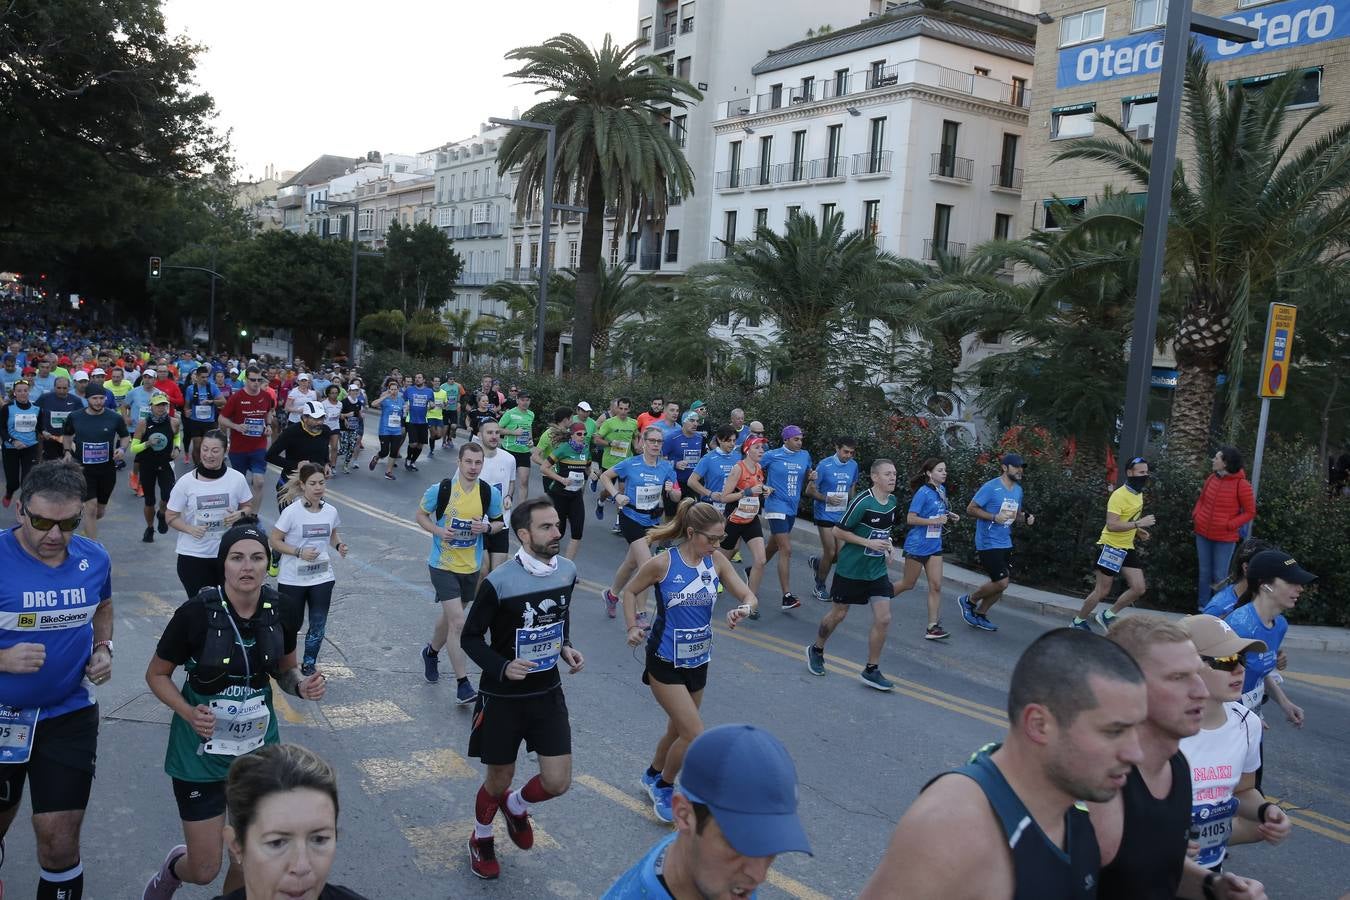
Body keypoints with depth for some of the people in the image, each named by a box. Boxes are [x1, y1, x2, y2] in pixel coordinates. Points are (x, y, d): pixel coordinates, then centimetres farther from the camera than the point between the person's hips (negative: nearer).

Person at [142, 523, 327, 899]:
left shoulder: (280, 611, -9)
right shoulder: (197, 613, -20)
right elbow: (156, 674, -7)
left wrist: (302, 685, -15)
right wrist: (189, 713, -23)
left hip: (258, 749, 3)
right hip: (201, 751, -3)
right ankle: (175, 866, 42)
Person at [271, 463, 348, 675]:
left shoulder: (331, 511, -3)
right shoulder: (292, 512, -16)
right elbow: (274, 541, -10)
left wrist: (339, 546, -8)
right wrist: (299, 552, -22)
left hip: (322, 578, 3)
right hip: (293, 579, -3)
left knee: (318, 625, 7)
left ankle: (309, 665, 28)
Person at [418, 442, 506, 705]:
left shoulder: (490, 493, -7)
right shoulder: (440, 489, -13)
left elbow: (499, 522, 8)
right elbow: (421, 515, 1)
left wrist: (487, 527, -15)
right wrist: (438, 530, -18)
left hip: (471, 567, 4)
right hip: (443, 565, -4)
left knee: (449, 617, 21)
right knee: (457, 622, -12)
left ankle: (431, 652, 51)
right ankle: (462, 685, -5)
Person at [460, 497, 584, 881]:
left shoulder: (567, 571, -6)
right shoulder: (498, 583, -23)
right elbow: (471, 637, -11)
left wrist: (565, 647, -3)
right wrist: (502, 667, -26)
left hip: (548, 692, 4)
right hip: (502, 696, -4)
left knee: (557, 783, 2)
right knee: (499, 780, 12)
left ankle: (515, 806, 37)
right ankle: (481, 839, 44)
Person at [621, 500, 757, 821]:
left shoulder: (717, 561, -5)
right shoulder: (663, 563, -17)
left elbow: (749, 597, -6)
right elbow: (630, 591, -1)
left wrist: (742, 609, -28)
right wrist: (632, 627, -13)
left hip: (698, 660, 5)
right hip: (665, 662, -5)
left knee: (679, 729, 19)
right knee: (695, 736, -9)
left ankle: (653, 776, 47)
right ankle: (663, 786, 17)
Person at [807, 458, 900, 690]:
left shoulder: (892, 501, 3)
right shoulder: (862, 502, -20)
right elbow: (838, 532, -16)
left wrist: (884, 545, 5)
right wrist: (869, 543, -20)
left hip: (877, 571, 6)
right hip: (851, 569, -6)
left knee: (883, 619, -4)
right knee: (838, 614, 10)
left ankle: (871, 670, 9)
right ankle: (816, 650, 36)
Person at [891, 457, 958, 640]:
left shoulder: (942, 490, 7)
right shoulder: (923, 492, -17)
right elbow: (910, 519, -20)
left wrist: (949, 516, 4)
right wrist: (934, 521, -24)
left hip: (934, 546, 6)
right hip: (917, 545, -6)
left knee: (936, 586, -1)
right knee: (908, 584, 8)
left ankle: (932, 627, 2)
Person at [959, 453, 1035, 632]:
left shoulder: (1018, 490, 10)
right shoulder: (991, 487, -14)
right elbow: (970, 509, -13)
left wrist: (1026, 518, 2)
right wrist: (995, 517, -23)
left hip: (1005, 544, 8)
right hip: (988, 543, -8)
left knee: (1001, 584, 9)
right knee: (1001, 582, -12)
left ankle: (980, 615, 26)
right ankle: (969, 600, 10)